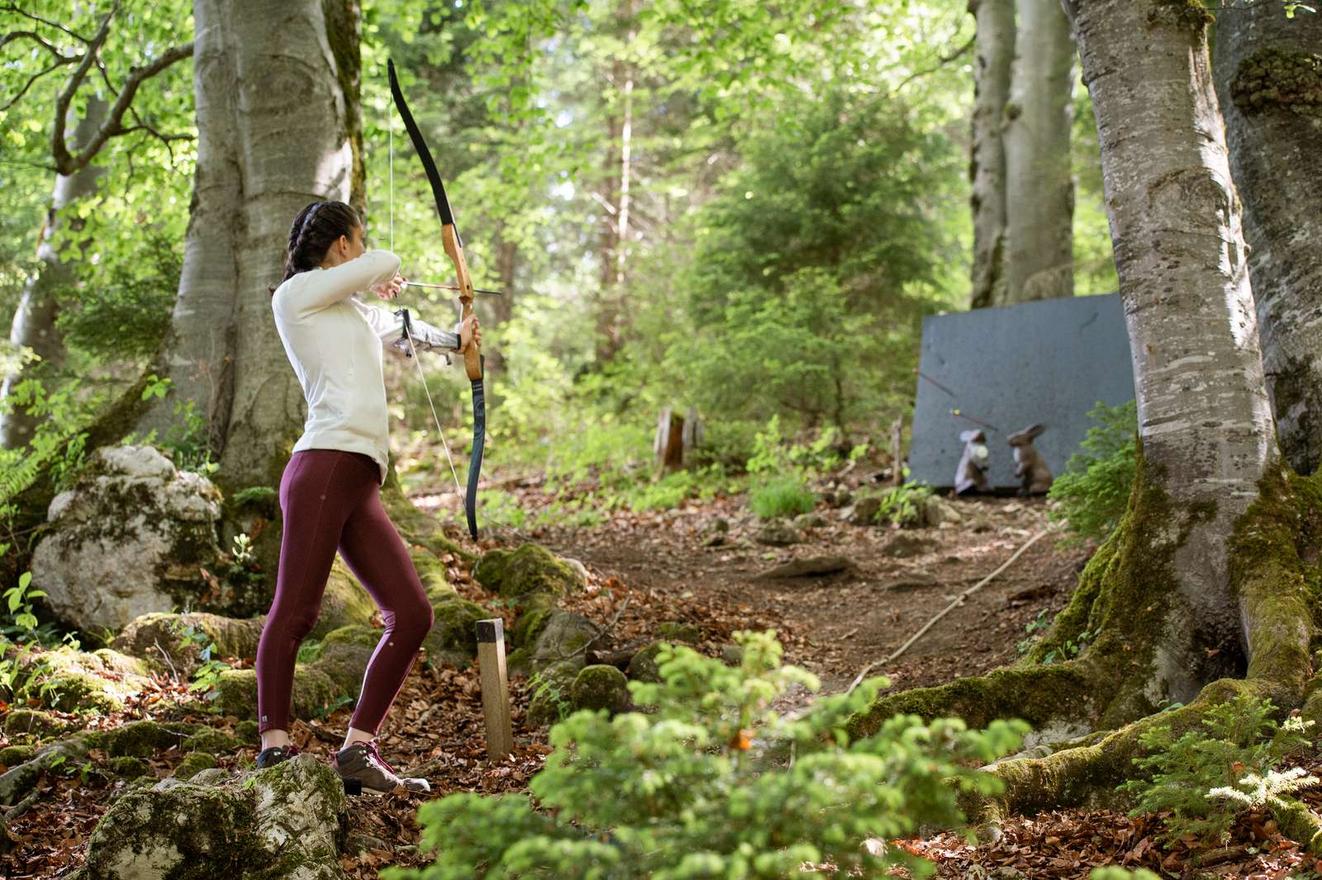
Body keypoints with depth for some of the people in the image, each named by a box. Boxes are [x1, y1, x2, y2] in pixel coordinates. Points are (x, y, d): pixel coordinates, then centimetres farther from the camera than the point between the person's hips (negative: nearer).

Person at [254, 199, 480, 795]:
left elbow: (403, 330, 45)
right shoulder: (297, 293, 5)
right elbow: (386, 263, 2)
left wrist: (455, 339, 55)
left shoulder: (361, 314, 30)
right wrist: (381, 278, 21)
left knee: (412, 615, -2)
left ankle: (358, 750, 1)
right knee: (295, 611, -13)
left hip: (361, 487, 8)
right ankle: (275, 747, -12)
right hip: (324, 468, -8)